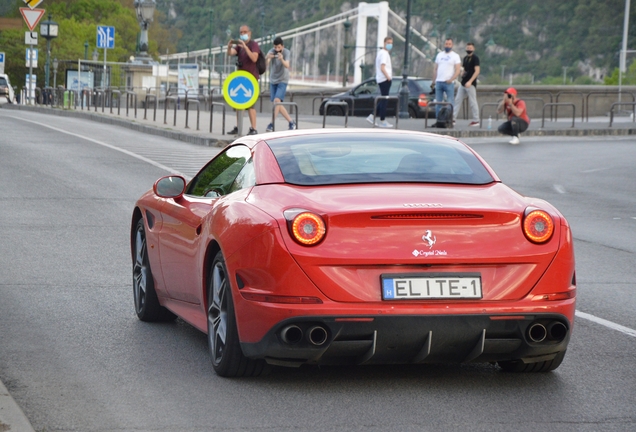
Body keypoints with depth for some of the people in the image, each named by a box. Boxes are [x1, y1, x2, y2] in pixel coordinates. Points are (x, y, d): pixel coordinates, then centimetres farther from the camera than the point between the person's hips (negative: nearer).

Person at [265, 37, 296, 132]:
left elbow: (287, 66, -32)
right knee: (278, 105, 4)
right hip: (273, 81, 4)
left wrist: (282, 59, -53)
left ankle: (272, 124, -21)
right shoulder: (272, 52, -12)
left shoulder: (286, 52, -16)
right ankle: (291, 123, 16)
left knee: (277, 101, -20)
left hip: (282, 81, -4)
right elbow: (265, 64, -27)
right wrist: (267, 57, -50)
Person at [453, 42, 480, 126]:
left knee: (472, 102, -4)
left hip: (471, 84, -8)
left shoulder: (475, 58, -8)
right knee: (457, 100, 5)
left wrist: (470, 81, -23)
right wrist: (462, 73, 3)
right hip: (463, 83, 8)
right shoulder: (465, 58, 15)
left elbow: (477, 71, -15)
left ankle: (476, 120, 2)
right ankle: (453, 118, 7)